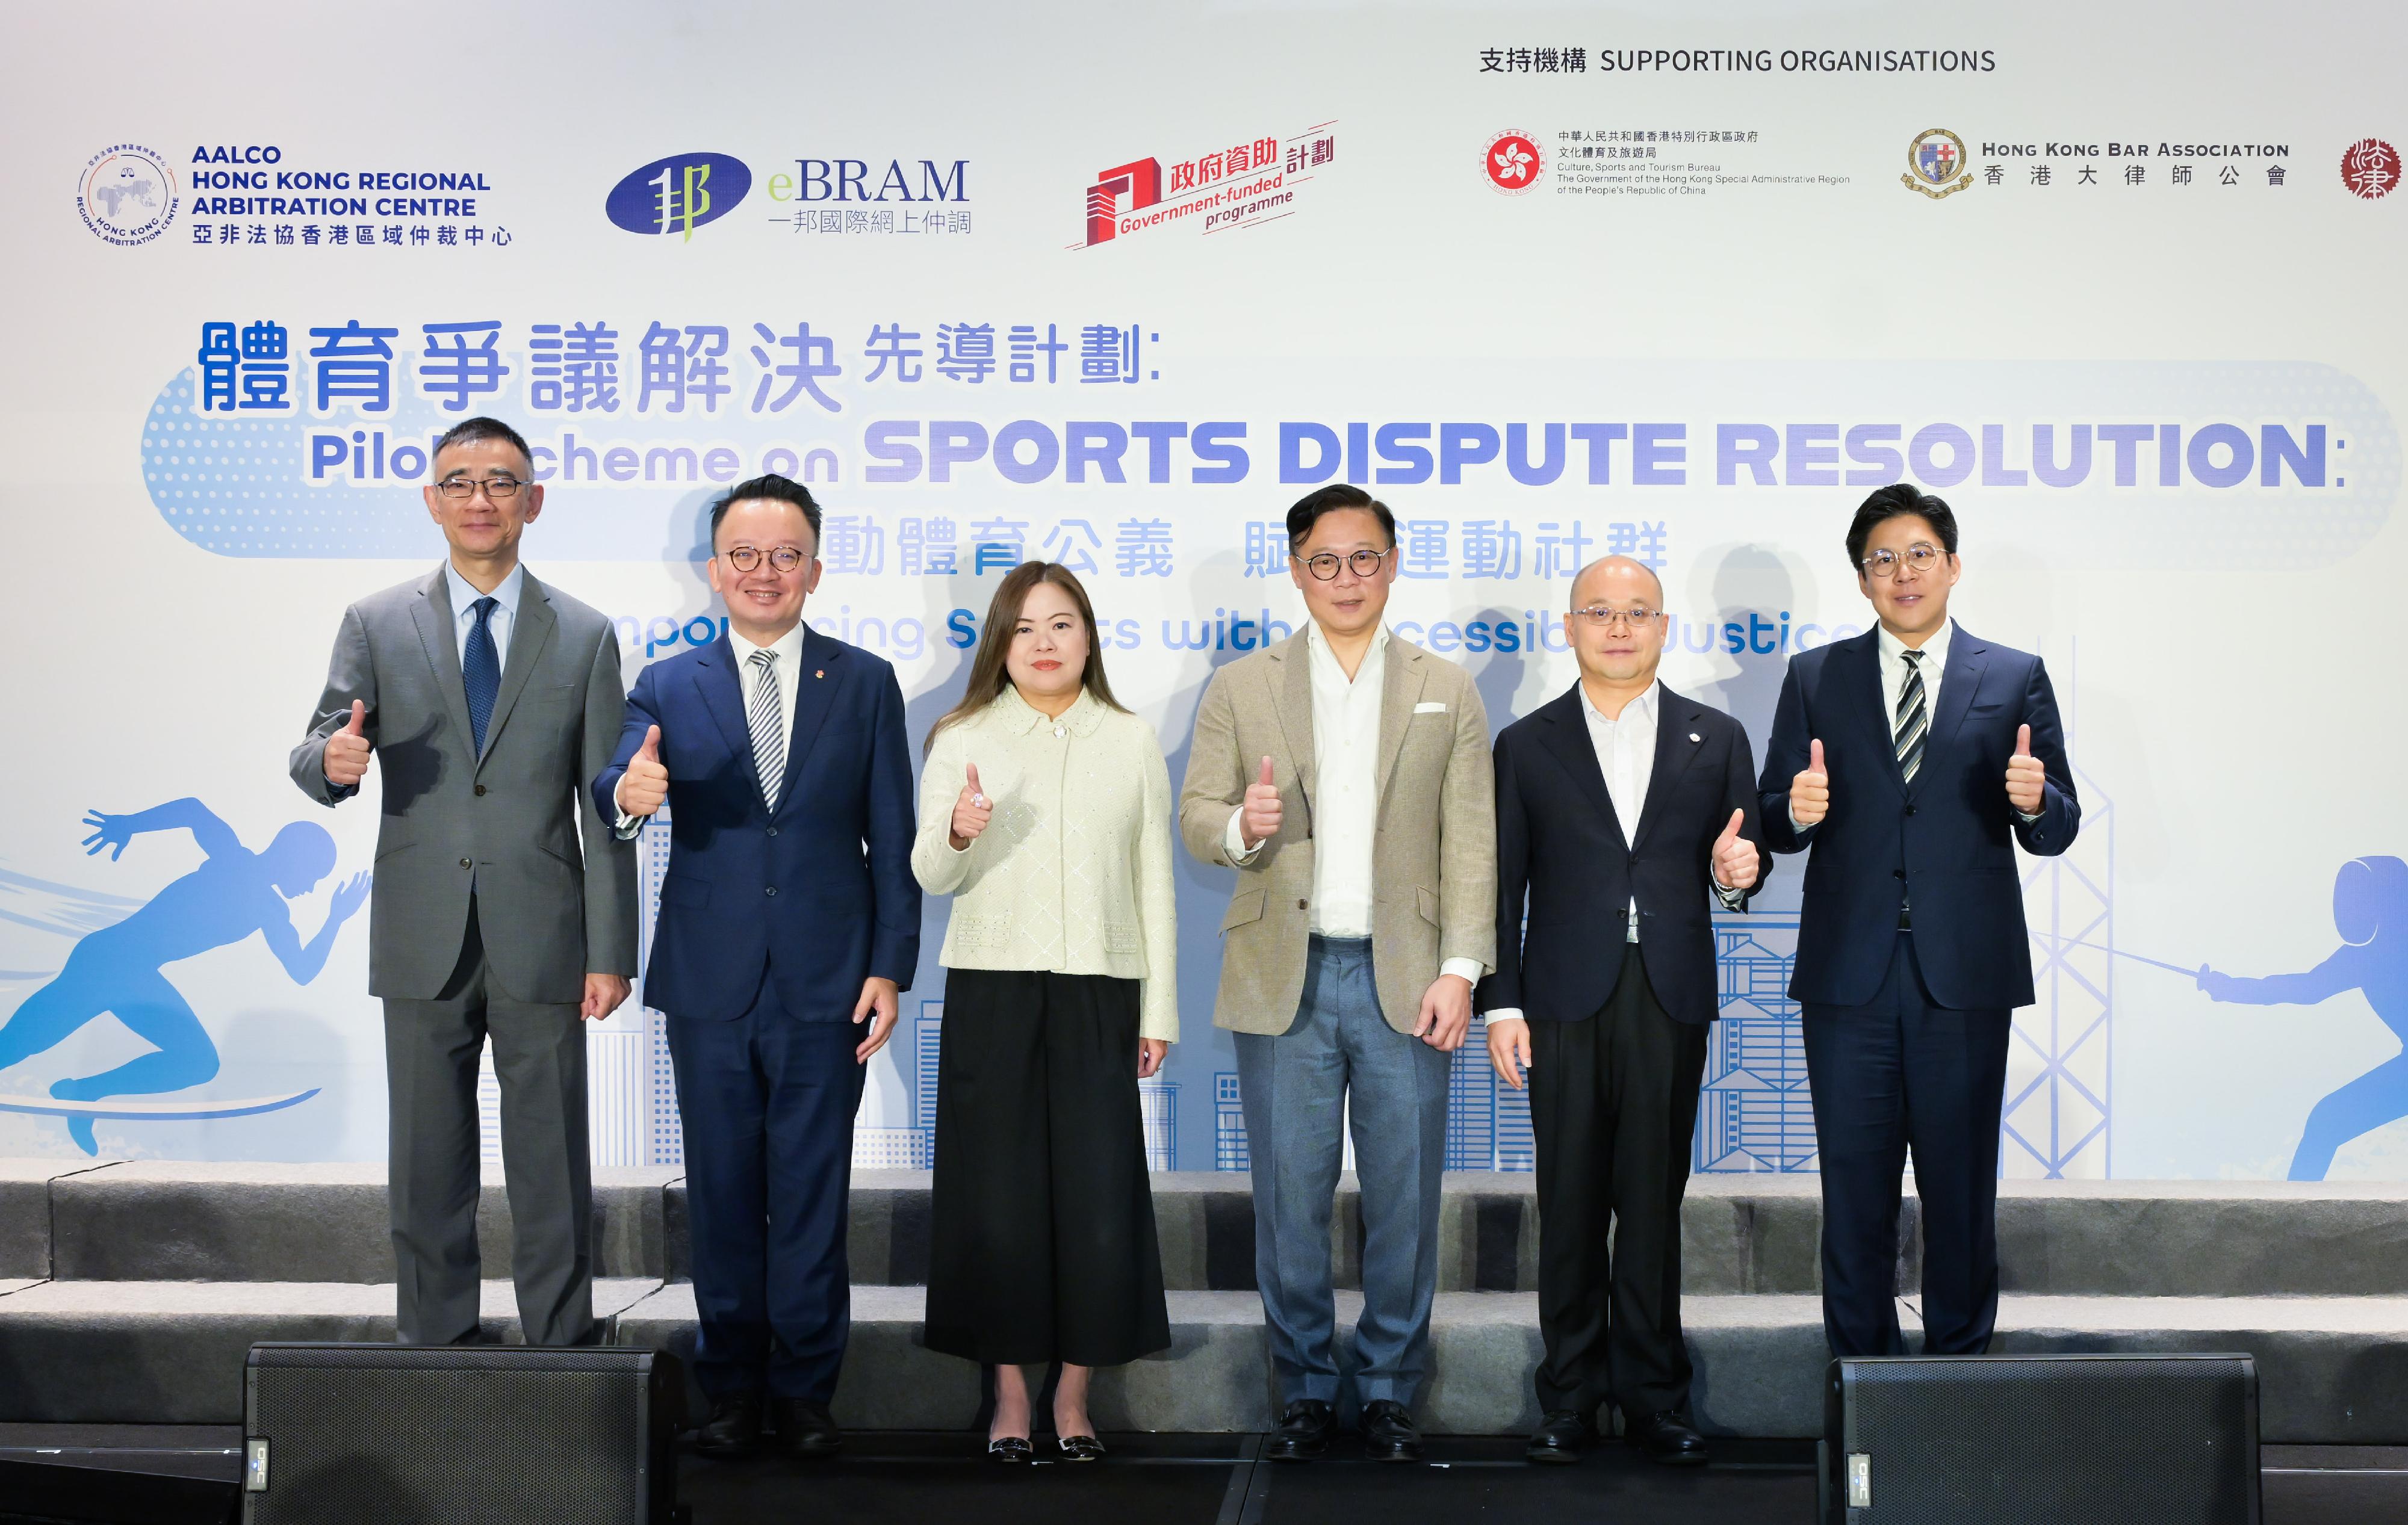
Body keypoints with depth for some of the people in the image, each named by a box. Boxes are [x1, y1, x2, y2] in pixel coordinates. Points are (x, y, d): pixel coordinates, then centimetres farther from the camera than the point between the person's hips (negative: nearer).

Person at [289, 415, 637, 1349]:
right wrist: (332, 760, -23)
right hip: (422, 944, 1)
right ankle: (433, 1348, 21)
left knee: (552, 1165, 4)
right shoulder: (376, 626, 7)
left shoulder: (585, 637, 6)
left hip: (541, 943, -1)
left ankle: (561, 1348, 14)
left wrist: (611, 951, -2)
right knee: (428, 1160, 9)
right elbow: (319, 759, 3)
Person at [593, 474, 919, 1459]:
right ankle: (732, 1388, 21)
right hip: (711, 983, 1)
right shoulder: (668, 687, 5)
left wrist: (890, 967, -3)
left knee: (813, 1194, 5)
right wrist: (628, 794, -35)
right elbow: (617, 787, -10)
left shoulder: (866, 684, 5)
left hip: (825, 986, -1)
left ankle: (804, 1389, 18)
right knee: (722, 1194, 9)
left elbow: (892, 841, 3)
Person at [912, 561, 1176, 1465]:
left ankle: (1074, 1396, 13)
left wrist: (1159, 1009, 6)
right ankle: (1010, 1392, 17)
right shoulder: (964, 740, 6)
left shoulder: (1132, 743, 8)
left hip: (1098, 991, 1)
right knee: (997, 1193, 2)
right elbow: (930, 877, 2)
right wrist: (958, 832, -21)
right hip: (991, 988, 0)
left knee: (1099, 1193, -2)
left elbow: (1153, 881, 9)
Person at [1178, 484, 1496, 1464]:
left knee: (1404, 1197, 4)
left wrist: (1461, 968, -5)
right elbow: (1195, 817, 6)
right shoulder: (1240, 690, 8)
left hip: (1403, 979, 0)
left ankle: (1390, 1392, 19)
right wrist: (1241, 826, -18)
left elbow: (1471, 843, 4)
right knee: (1290, 1199, 4)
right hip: (1284, 979, 0)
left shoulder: (1447, 693, 9)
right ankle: (1306, 1391, 19)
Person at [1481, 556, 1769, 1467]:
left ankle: (1653, 1394, 16)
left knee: (1654, 1203, 5)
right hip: (1567, 1004, 0)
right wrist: (1501, 1003, -1)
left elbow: (1738, 867, 12)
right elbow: (1504, 887, 5)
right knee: (1571, 1208, 4)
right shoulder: (1526, 745, 8)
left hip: (1672, 1004, 1)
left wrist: (1736, 873, -12)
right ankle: (1571, 1397, 15)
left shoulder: (1716, 739, 10)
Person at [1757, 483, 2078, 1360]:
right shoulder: (1814, 678, 9)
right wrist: (1796, 811, -17)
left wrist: (2035, 801, -18)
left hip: (1965, 977, 0)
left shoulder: (2017, 679, 7)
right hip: (1848, 975, 1)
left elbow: (2055, 833, 4)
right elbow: (1774, 825, 6)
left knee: (1962, 1190, 7)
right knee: (1854, 1190, 6)